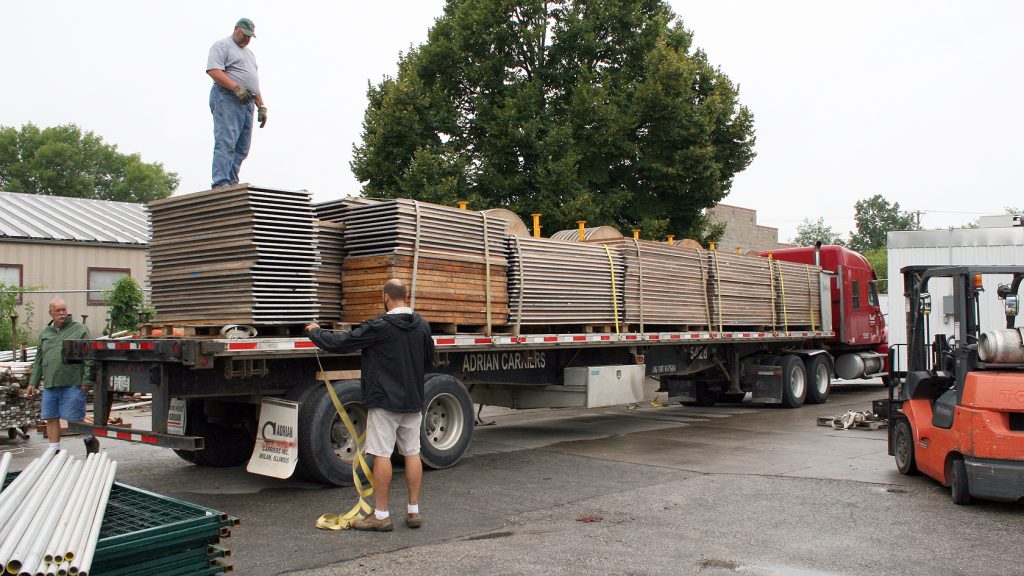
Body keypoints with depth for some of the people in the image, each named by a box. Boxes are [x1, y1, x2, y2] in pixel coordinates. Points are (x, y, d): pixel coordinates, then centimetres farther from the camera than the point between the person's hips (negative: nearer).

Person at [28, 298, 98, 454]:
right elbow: (38, 360, 21)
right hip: (49, 385, 5)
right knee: (51, 418, 7)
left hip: (72, 384, -5)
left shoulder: (80, 330, 0)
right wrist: (33, 382, 15)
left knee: (74, 418, -3)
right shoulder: (45, 333, 16)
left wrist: (87, 380, -12)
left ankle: (91, 441, 19)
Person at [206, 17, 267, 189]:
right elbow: (214, 71, -12)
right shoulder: (222, 46, 4)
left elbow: (254, 83, 31)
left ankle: (232, 185, 0)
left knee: (242, 149, 0)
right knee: (226, 143, -16)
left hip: (247, 103, 8)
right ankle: (221, 184, -21)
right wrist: (237, 88, -19)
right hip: (226, 99, -8)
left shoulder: (249, 53, 30)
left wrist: (261, 106, 19)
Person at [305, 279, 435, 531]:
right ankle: (413, 511, 15)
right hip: (413, 400, 6)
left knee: (382, 455, 0)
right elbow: (429, 361, 17)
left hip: (384, 400, -6)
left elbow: (340, 343, -11)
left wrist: (315, 332, 7)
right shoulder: (422, 326, 4)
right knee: (412, 453, 10)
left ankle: (381, 515, 4)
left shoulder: (379, 327, -14)